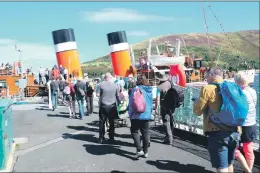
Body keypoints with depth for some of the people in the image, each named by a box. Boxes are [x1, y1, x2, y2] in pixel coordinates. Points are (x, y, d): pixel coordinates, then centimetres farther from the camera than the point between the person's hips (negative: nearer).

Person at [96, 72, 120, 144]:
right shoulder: (115, 85, -3)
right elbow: (117, 96, 4)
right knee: (111, 122, 14)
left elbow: (98, 94, -4)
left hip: (103, 106, -1)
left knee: (102, 122, 7)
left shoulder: (101, 84, -8)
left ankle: (101, 138, 8)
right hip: (112, 106, 2)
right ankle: (111, 137, 20)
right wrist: (118, 103, 17)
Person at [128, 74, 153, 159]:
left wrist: (130, 114, 0)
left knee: (134, 131, 5)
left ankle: (139, 149, -7)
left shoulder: (136, 89, -11)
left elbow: (131, 103, -9)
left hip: (137, 115, -5)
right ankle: (145, 152, 17)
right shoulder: (150, 90, 6)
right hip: (147, 115, 5)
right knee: (145, 133, 11)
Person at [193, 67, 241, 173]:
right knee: (229, 164, 22)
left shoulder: (208, 88, -6)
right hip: (234, 132, 6)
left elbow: (197, 111, -1)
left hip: (218, 133, -6)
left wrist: (197, 101, 17)